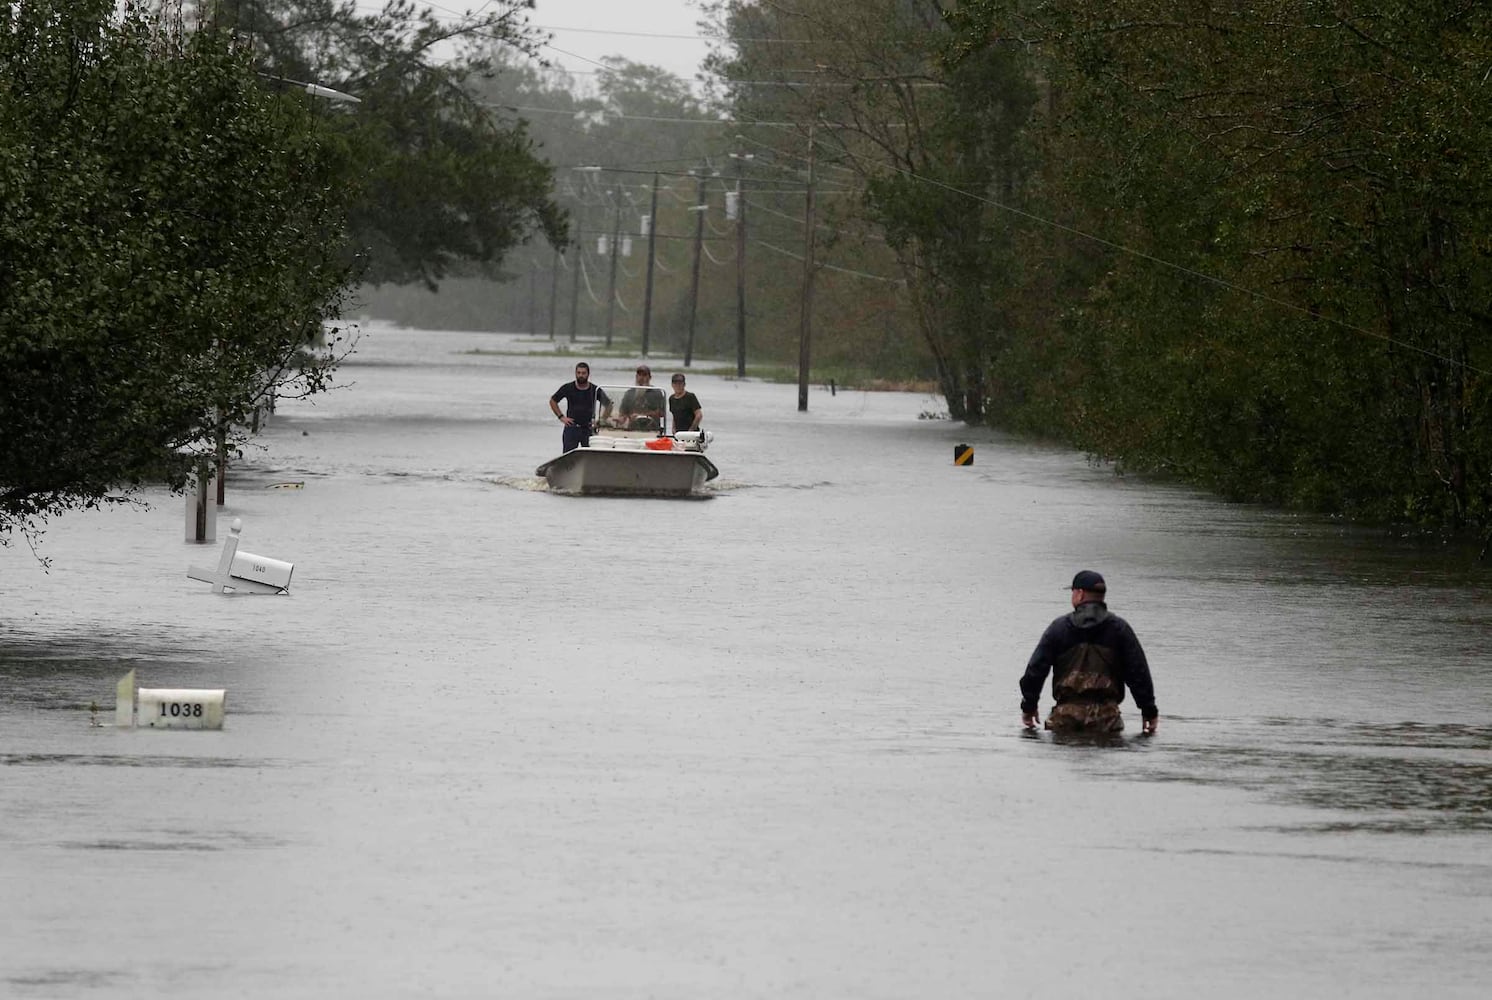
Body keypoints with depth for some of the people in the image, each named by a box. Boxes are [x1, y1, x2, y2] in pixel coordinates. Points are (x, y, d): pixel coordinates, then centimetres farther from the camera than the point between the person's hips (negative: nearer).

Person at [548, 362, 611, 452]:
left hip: (589, 429, 0)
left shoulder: (595, 390, 0)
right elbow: (553, 401, 12)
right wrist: (561, 417, 4)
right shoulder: (568, 388, 1)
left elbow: (608, 405, 11)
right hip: (572, 427, 0)